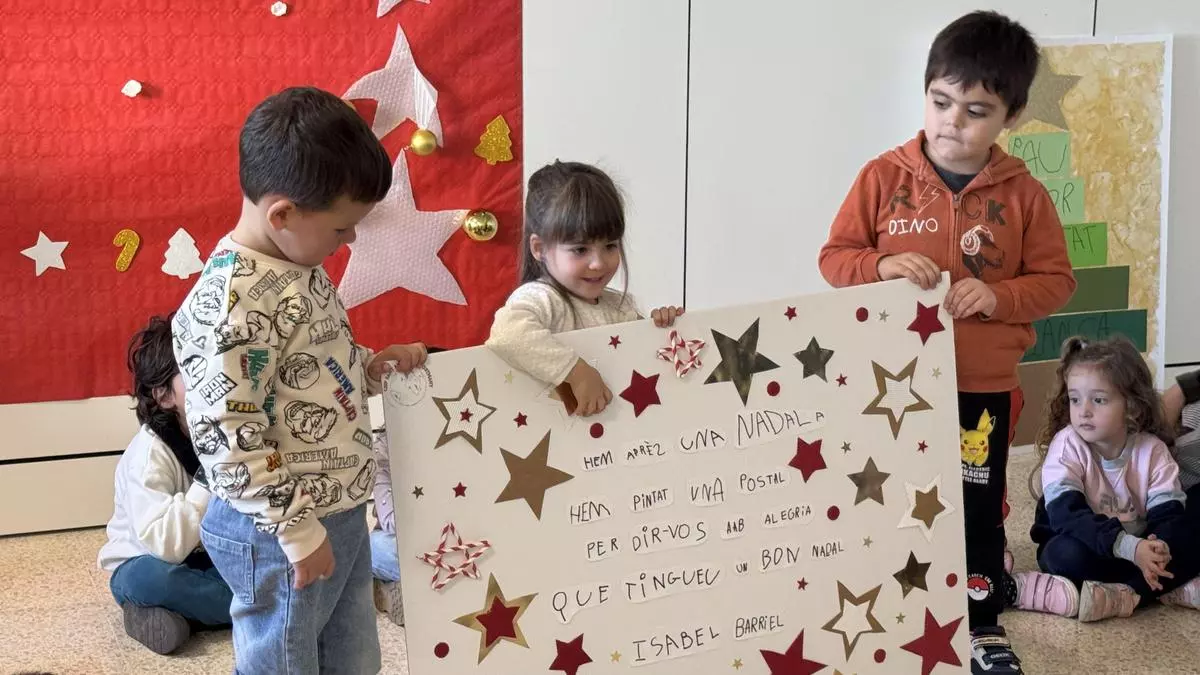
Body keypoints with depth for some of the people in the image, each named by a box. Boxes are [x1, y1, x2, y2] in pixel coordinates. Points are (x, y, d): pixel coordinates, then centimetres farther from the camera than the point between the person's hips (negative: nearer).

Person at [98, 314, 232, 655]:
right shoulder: (149, 453, -24)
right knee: (148, 578, -39)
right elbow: (166, 544, -38)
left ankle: (177, 612, -14)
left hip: (211, 562, 5)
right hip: (147, 566, -4)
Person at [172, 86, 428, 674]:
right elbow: (226, 436, -26)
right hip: (283, 535, -9)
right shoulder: (231, 301, -25)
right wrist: (297, 528, -21)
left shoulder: (297, 265, 5)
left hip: (344, 515, 9)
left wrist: (371, 366, 7)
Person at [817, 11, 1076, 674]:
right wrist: (882, 265, -22)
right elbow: (834, 258, -2)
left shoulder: (1023, 194, -4)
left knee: (977, 508, 12)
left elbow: (1055, 281, 1)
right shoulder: (883, 177, -5)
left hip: (982, 388, 1)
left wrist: (997, 297, -17)